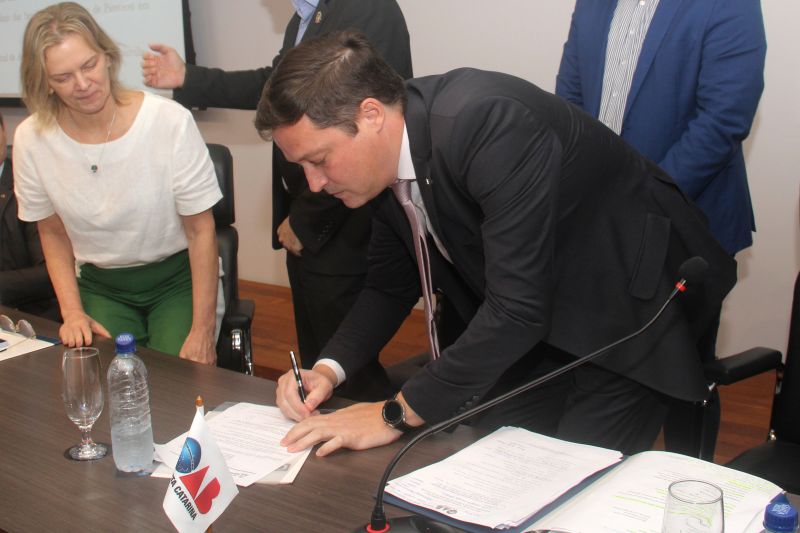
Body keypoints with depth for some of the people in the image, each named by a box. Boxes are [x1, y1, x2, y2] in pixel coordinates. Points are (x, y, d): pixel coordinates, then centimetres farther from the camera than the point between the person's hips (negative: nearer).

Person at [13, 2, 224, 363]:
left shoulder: (170, 122, -18)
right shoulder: (31, 140, -8)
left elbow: (201, 230, -12)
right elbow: (53, 234, 7)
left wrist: (203, 330, -15)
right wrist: (72, 311, -5)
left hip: (177, 278, -2)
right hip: (100, 287, 3)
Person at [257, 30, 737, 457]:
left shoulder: (489, 124, -32)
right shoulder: (389, 156, -6)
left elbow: (517, 308, -34)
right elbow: (391, 283, 7)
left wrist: (398, 414, -27)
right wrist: (330, 368, -9)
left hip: (626, 308, -7)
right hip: (540, 319, 7)